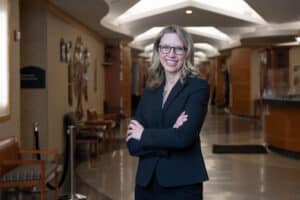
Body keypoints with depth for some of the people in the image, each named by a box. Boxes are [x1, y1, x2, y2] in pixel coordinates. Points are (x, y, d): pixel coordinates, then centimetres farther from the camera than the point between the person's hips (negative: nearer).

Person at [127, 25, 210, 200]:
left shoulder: (198, 87, -7)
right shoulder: (149, 92, 8)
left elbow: (184, 137, -20)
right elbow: (132, 144, -1)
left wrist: (145, 135, -6)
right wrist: (169, 134, -15)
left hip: (182, 184, -4)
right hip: (146, 182, 5)